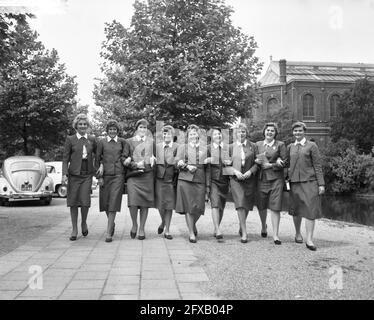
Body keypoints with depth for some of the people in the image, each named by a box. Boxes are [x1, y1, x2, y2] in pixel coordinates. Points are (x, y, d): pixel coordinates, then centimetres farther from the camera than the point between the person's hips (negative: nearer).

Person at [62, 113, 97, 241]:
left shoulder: (92, 139, 8)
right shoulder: (70, 139, 3)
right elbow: (65, 158, 1)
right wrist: (64, 174, -8)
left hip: (87, 174, 1)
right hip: (74, 174, -1)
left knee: (85, 201, -6)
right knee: (73, 202, 2)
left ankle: (84, 223, 22)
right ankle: (74, 229, 14)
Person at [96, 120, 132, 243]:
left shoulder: (122, 142, 6)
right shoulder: (101, 142, 6)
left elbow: (127, 154, 12)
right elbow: (97, 159, 6)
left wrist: (128, 158, -10)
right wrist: (99, 176, -2)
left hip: (118, 174, -1)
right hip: (105, 174, 2)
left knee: (113, 203, -9)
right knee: (105, 202, 8)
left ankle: (109, 233, -8)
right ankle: (112, 223, 36)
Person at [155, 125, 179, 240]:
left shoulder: (177, 147, 2)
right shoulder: (157, 146, 9)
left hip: (171, 179, -1)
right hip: (159, 178, 1)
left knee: (169, 205, 2)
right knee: (160, 204, 2)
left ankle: (167, 230, 14)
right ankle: (163, 222, 33)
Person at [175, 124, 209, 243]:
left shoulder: (204, 149, 18)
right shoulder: (182, 147, 15)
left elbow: (207, 165, 16)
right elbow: (177, 162, 6)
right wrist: (187, 166, -11)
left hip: (200, 180, 1)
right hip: (185, 180, -1)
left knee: (199, 207, -3)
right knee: (189, 207, -6)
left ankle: (193, 224, 28)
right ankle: (191, 233, 2)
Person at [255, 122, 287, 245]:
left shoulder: (280, 145, 4)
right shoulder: (258, 144, 13)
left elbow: (284, 162, -1)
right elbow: (254, 160, 11)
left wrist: (270, 165, -10)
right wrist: (257, 161, -11)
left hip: (276, 179, -3)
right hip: (261, 179, 3)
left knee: (275, 207, -6)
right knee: (261, 206, 9)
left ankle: (275, 235, -1)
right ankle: (264, 226, 36)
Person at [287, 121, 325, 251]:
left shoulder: (311, 146, 3)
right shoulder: (290, 147, 12)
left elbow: (318, 166, 0)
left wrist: (321, 184, -5)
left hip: (309, 182, -3)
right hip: (294, 182, 3)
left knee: (310, 210, -7)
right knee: (296, 210, 10)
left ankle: (309, 240, -4)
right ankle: (298, 233, 29)